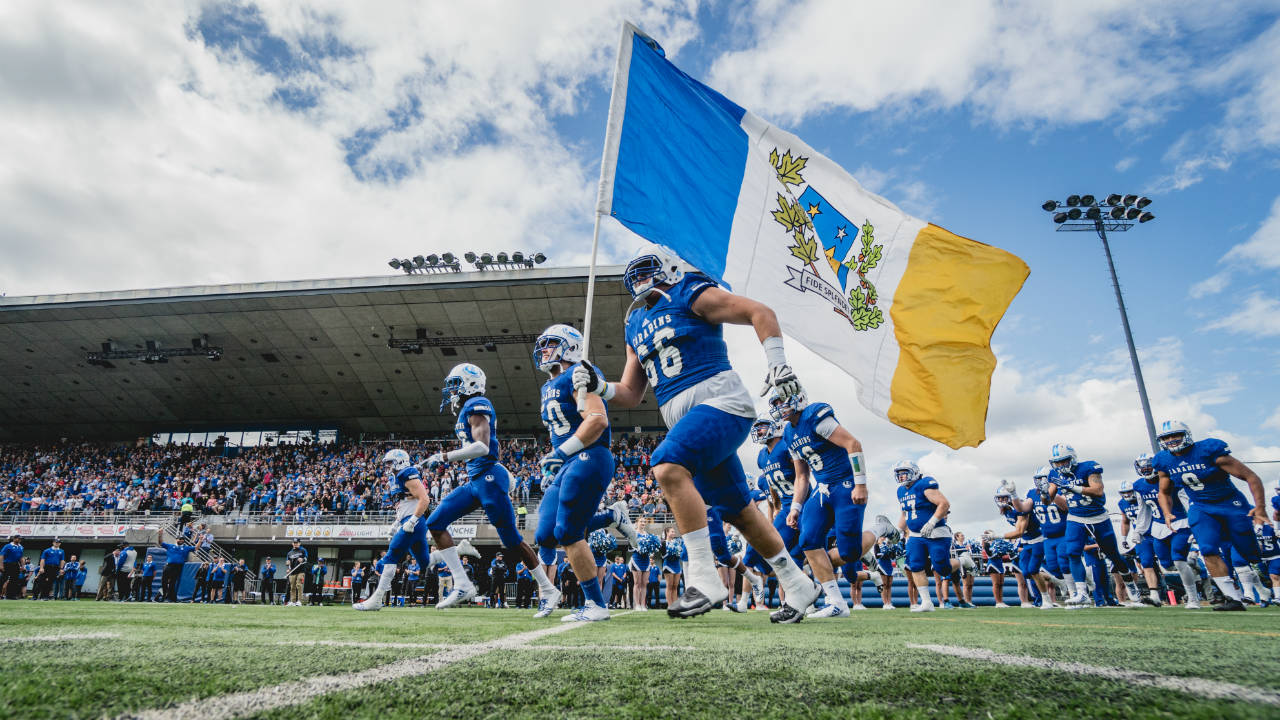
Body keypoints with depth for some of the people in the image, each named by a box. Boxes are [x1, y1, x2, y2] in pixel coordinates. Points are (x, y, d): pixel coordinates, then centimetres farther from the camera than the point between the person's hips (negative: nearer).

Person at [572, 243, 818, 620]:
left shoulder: (691, 295, 1)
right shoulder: (636, 326, 20)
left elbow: (760, 313, -2)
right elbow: (631, 395, 20)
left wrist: (776, 361, -14)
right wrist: (599, 386, 1)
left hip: (719, 401, -7)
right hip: (686, 418, 8)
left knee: (669, 468, -28)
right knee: (739, 511, 12)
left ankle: (704, 578, -22)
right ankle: (797, 584, 28)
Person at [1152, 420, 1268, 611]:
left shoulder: (1208, 450, -19)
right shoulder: (1164, 461, -3)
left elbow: (1251, 477, -14)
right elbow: (1165, 492, 13)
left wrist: (1260, 507, -22)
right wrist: (1167, 513, -3)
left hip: (1231, 504, -3)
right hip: (1200, 509, 3)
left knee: (1251, 554, 2)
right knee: (1208, 551, -16)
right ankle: (1234, 599, -13)